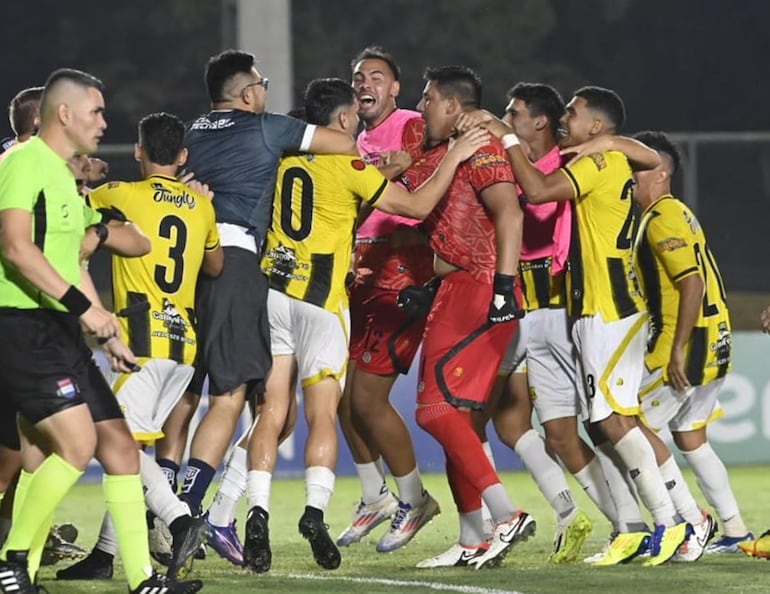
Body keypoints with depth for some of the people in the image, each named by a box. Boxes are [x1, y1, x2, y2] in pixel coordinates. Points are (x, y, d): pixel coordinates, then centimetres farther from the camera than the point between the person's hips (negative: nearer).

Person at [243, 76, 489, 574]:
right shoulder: (348, 167, -6)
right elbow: (418, 205, -3)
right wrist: (455, 157, 7)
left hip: (274, 288, 4)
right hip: (321, 297, -4)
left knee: (273, 412, 4)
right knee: (323, 414, -1)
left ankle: (258, 513, -8)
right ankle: (316, 510, -16)